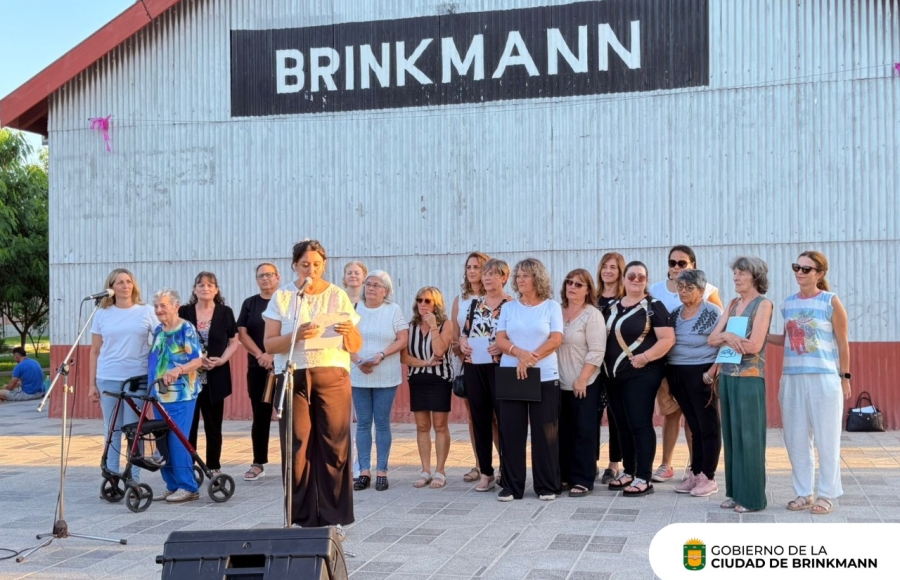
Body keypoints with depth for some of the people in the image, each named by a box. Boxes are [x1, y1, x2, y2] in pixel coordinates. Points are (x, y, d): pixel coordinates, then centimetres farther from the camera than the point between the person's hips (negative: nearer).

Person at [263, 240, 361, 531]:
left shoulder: (338, 296, 8)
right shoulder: (282, 297, 6)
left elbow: (356, 347, 7)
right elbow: (270, 344, -1)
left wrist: (349, 331, -15)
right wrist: (297, 336, -18)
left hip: (332, 376, 0)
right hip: (294, 377, 0)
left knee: (334, 446, -2)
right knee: (297, 447, -1)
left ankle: (334, 517, 7)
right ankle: (302, 517, 8)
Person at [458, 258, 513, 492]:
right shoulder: (474, 303, 15)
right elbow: (463, 332, 19)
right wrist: (462, 343, -2)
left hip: (499, 367, -5)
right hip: (474, 368, 5)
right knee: (480, 420, 8)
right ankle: (486, 472, 15)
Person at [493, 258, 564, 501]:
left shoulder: (552, 307, 2)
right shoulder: (508, 308, 10)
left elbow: (556, 339, -7)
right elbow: (501, 339, 2)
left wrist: (531, 359, -17)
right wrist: (519, 353, -17)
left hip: (545, 378, -2)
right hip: (510, 377, 3)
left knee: (545, 433, 1)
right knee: (511, 432, 2)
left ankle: (547, 486, 9)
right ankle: (511, 486, 9)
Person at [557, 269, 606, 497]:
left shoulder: (592, 315, -6)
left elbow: (596, 351, -12)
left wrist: (582, 379, -17)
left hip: (584, 385, -5)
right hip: (560, 383, 5)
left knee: (583, 432, -1)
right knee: (562, 431, 9)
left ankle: (583, 480, 5)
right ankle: (564, 476, 18)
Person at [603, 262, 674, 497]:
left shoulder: (653, 306, -6)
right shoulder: (613, 307, 13)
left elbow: (668, 339, -13)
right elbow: (606, 337, 22)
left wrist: (643, 358, -20)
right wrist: (605, 364, 8)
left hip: (641, 374, -7)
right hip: (614, 375, 7)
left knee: (640, 424, -7)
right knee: (623, 425, 11)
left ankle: (644, 479, -3)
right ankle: (629, 472, 21)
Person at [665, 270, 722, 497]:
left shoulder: (712, 312, -6)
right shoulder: (675, 313, 12)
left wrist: (711, 374, -19)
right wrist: (667, 375, 7)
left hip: (701, 374, -6)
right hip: (677, 374, 6)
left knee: (708, 427, 1)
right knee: (694, 426, 13)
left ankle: (708, 478, 8)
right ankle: (695, 474, 18)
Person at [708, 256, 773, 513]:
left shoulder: (763, 304, -5)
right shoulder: (733, 304, 14)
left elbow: (754, 345, -16)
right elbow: (712, 339, 7)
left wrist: (726, 337, -4)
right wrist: (728, 336, -13)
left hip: (750, 378, -7)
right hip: (727, 375, 7)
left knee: (748, 437, -2)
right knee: (731, 435, 9)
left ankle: (752, 497, 4)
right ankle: (734, 492, 16)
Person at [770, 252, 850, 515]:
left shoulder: (831, 301, -4)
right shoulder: (787, 303, 9)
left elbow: (842, 343, -1)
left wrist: (845, 377, -2)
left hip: (824, 379, -5)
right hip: (792, 378, 5)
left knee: (826, 438, 3)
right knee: (796, 438, 8)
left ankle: (827, 494, 13)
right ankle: (804, 493, 19)